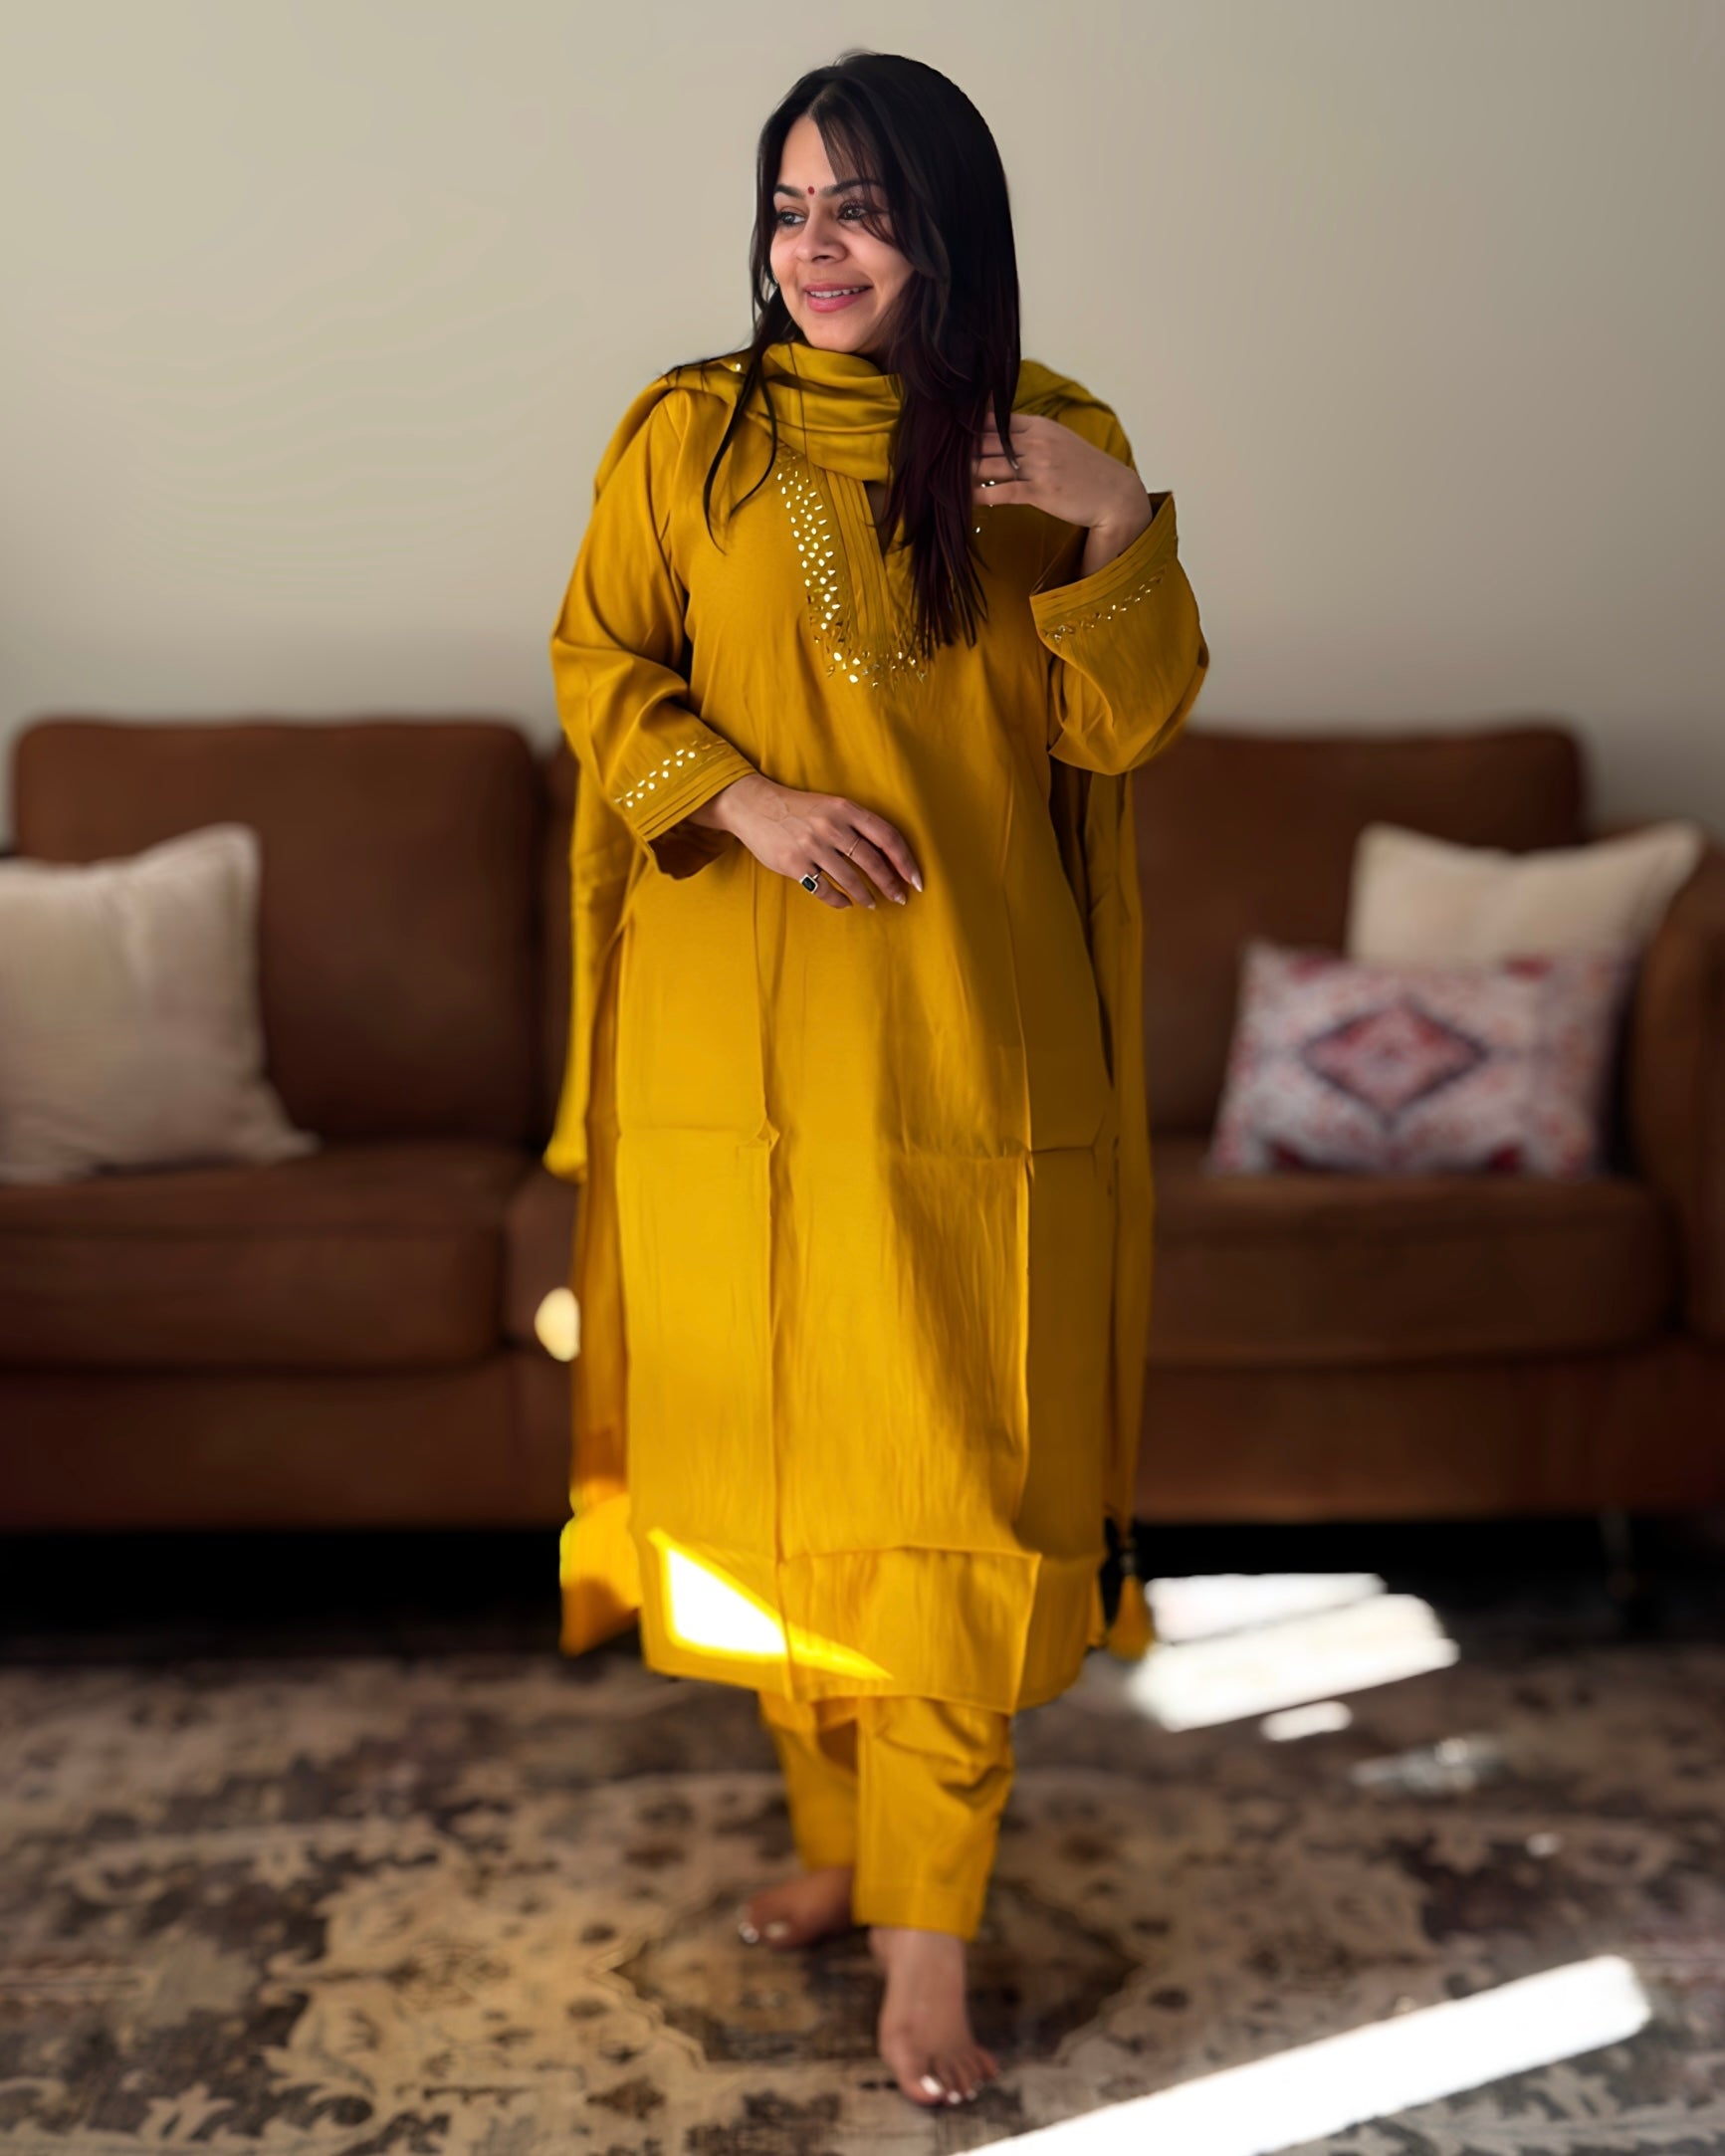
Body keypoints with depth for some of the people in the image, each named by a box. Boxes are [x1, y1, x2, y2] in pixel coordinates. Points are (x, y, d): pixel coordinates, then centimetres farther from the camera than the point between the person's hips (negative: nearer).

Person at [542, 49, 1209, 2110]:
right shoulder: (689, 433, 4)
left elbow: (1125, 730, 2)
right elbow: (594, 660, 5)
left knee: (949, 1481, -2)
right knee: (769, 1451, 9)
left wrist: (1120, 531, -14)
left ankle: (926, 1936, 9)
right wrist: (739, 797, -12)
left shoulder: (1050, 444, 6)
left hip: (975, 1048, 0)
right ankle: (836, 1830, 30)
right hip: (738, 1040, 1)